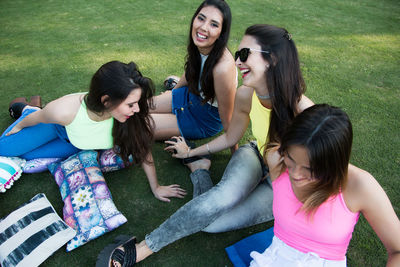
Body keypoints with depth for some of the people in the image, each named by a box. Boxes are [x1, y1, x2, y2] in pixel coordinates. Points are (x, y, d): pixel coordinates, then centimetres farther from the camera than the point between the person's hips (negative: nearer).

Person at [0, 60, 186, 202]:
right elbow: (37, 118, -20)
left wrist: (155, 187, -15)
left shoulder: (132, 113, -43)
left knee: (27, 157, 10)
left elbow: (143, 149, -26)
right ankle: (27, 108, 36)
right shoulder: (64, 110, -45)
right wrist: (19, 126, 2)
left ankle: (34, 108, 33)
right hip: (59, 125, -1)